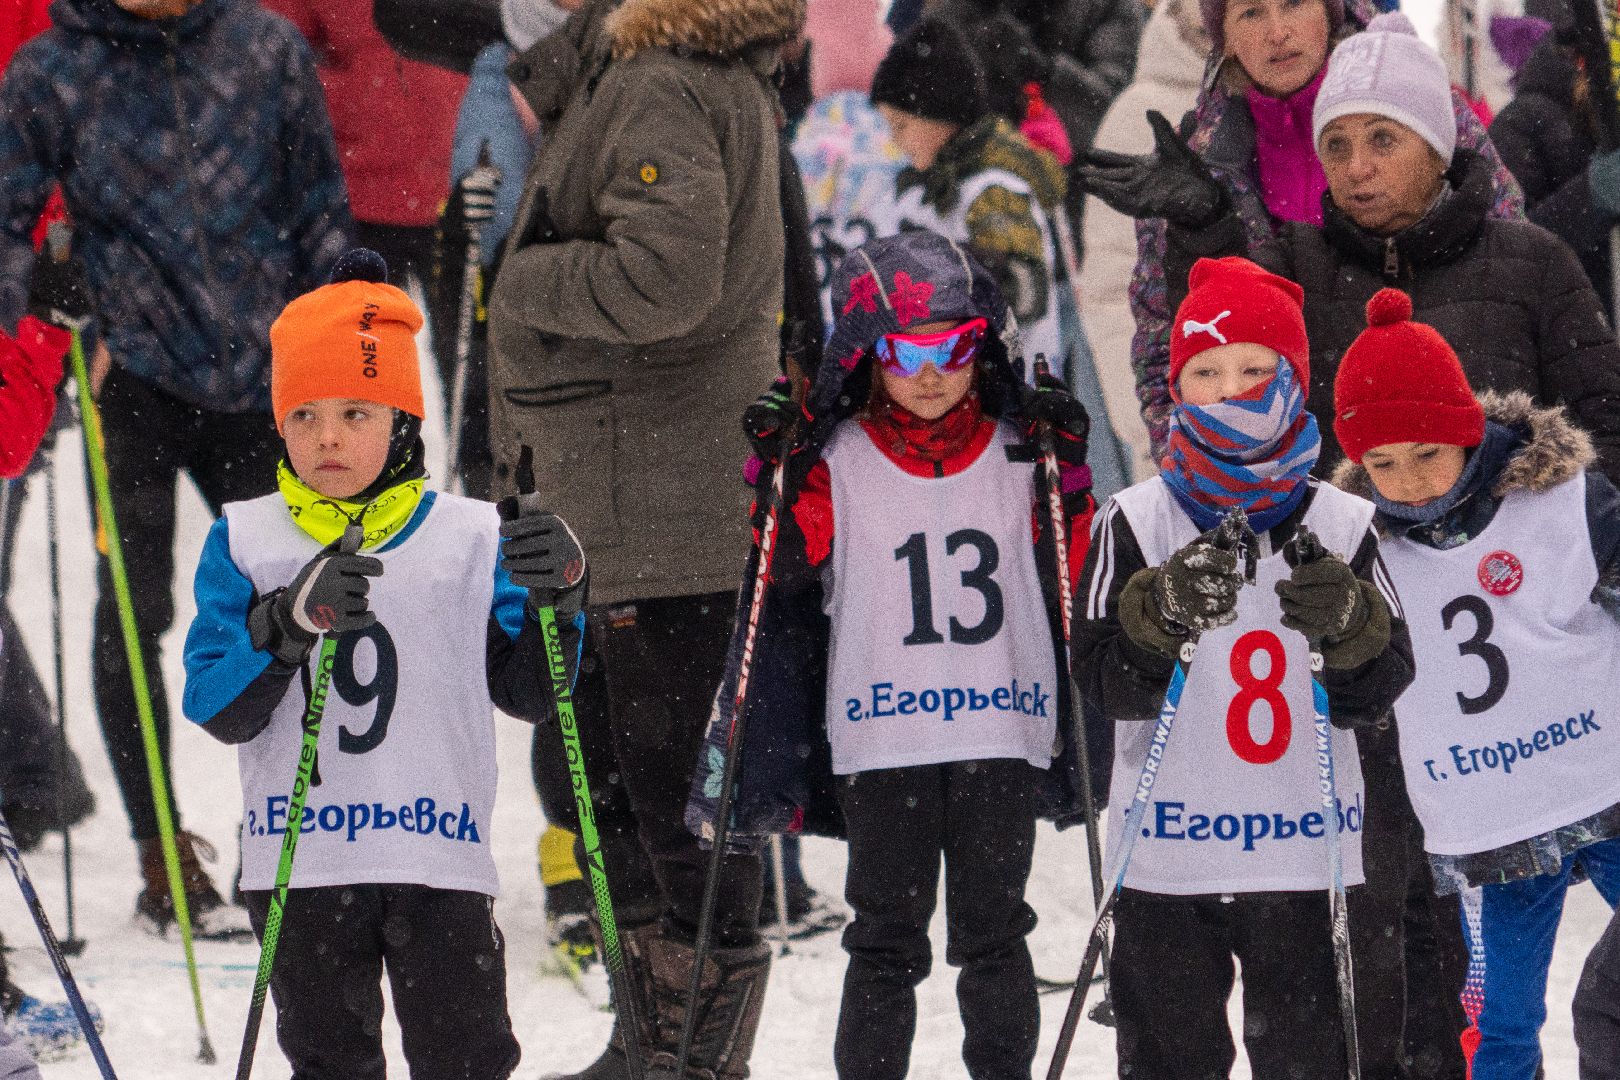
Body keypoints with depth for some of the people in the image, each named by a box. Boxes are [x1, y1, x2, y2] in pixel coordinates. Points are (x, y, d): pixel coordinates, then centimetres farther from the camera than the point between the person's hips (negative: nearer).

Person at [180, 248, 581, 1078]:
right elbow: (216, 709, -5)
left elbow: (532, 695, 6)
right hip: (301, 865, 1)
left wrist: (555, 596, -12)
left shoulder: (471, 540, 3)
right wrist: (288, 621, -22)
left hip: (440, 861, -1)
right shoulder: (245, 543, 4)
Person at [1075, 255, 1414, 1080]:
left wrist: (1346, 625, -19)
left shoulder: (1342, 528, 2)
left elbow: (1376, 697, 1)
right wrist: (1162, 614, -24)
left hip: (1303, 854, 1)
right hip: (1168, 858, -1)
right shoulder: (1135, 523, 0)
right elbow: (1107, 687, -7)